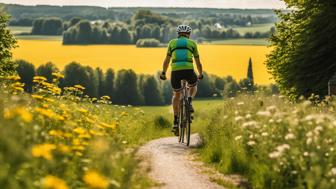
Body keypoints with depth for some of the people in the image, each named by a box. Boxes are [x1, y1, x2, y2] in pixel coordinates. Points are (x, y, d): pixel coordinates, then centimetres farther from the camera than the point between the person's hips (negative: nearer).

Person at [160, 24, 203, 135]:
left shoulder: (172, 42, 19)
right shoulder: (192, 43, 18)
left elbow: (167, 60, 22)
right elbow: (197, 61, 22)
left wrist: (163, 73, 33)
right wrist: (200, 74, 36)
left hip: (175, 71, 1)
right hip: (188, 70, -1)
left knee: (176, 95, 22)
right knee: (193, 86, 33)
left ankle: (176, 122, 14)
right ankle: (189, 102, 3)